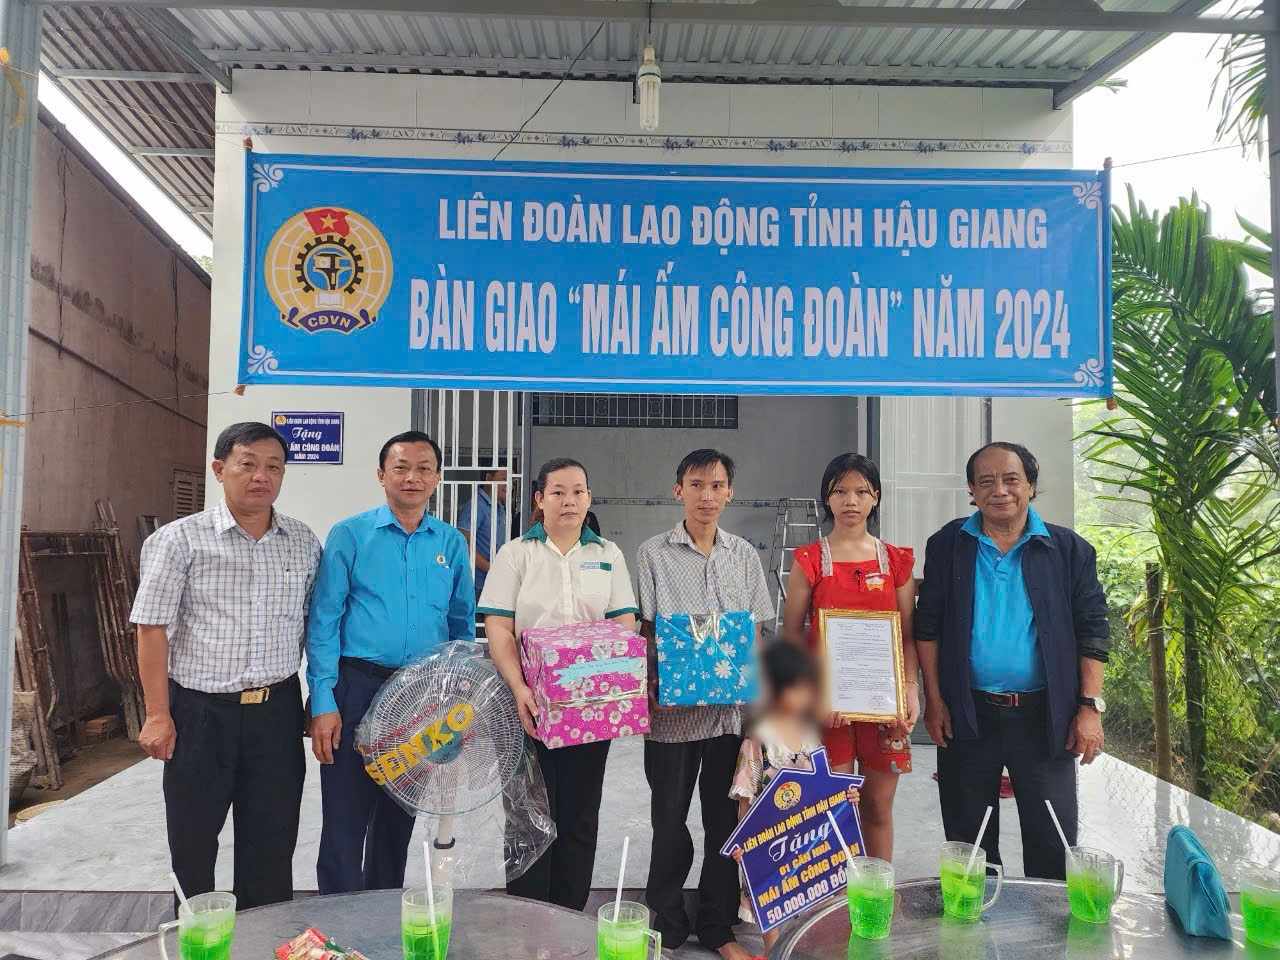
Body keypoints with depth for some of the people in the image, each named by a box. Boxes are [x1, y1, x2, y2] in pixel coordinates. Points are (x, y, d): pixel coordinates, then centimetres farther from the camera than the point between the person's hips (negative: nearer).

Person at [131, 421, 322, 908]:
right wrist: (158, 716, -9)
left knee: (272, 842, 11)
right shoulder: (180, 539, -5)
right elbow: (152, 628, -6)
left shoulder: (304, 542, 5)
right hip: (200, 712, -2)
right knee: (192, 840, 12)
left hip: (277, 710, 2)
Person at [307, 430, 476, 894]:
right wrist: (324, 703, -13)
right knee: (345, 820, 0)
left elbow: (462, 624, 12)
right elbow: (323, 621, -6)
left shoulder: (451, 543, 6)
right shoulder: (349, 535, -3)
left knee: (399, 819, 17)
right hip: (359, 687, -3)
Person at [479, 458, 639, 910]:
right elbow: (498, 629, -5)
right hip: (531, 704, -2)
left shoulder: (608, 555, 10)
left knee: (580, 815, 9)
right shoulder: (516, 554, 2)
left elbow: (625, 623, 5)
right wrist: (519, 689, -18)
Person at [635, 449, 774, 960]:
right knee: (670, 818, 7)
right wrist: (655, 687, -13)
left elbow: (756, 632, 11)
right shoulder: (653, 553, -1)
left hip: (731, 707, 3)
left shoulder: (745, 555, 8)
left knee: (725, 820, 11)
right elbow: (643, 629, -2)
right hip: (672, 707, -2)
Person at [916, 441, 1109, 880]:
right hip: (967, 715, 1)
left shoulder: (1069, 549, 1)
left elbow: (1092, 632, 2)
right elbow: (927, 626, 3)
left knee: (1053, 841, 6)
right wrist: (934, 700, -2)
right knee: (968, 839, 12)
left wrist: (1090, 706, -5)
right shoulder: (948, 546, 2)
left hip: (1044, 715, 0)